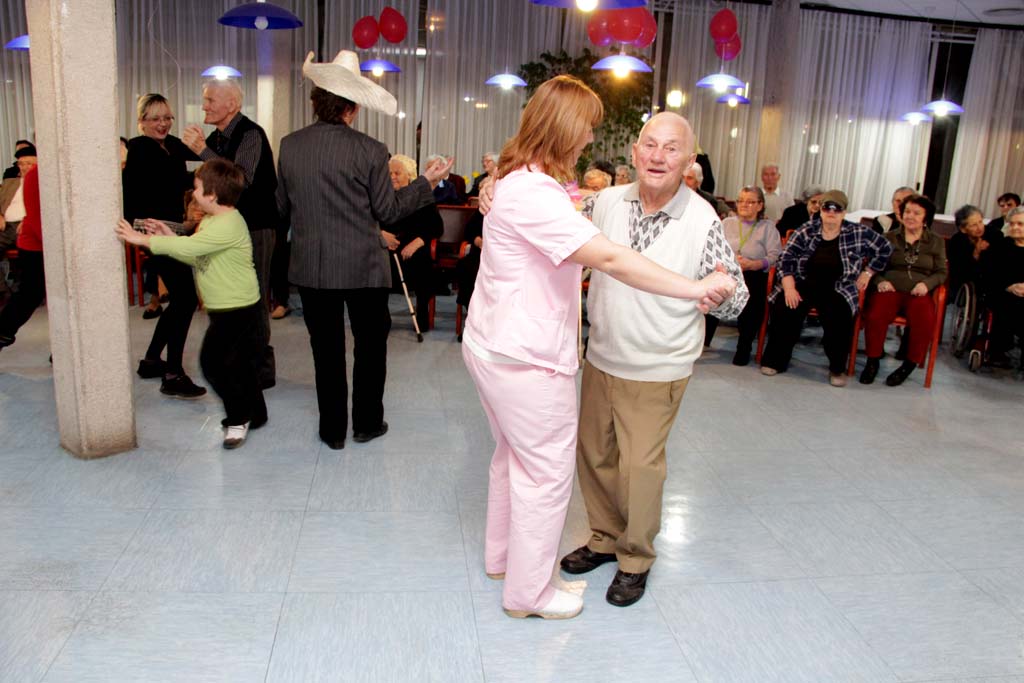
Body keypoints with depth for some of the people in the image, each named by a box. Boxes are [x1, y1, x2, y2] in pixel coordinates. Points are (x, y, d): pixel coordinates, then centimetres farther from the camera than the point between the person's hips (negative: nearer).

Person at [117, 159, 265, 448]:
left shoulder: (228, 225, -22)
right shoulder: (212, 221, 12)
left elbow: (189, 247, -28)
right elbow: (196, 257, 14)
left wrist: (143, 239, -22)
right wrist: (168, 237, 3)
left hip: (237, 309, -10)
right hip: (226, 308, 10)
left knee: (214, 362, -6)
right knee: (240, 364, 17)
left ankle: (239, 418, 8)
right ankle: (253, 414, 30)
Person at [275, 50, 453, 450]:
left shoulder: (289, 146, -2)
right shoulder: (369, 151, -12)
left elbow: (283, 209, 5)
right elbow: (388, 211, -6)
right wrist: (427, 182, 6)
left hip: (311, 267, 3)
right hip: (363, 267, -2)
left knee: (326, 348, 13)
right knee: (370, 343, 15)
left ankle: (333, 429, 22)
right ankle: (367, 422, 24)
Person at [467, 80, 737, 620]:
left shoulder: (522, 181, 10)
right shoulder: (535, 194, -25)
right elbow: (610, 258, -31)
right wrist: (694, 289, -28)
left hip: (494, 347, 11)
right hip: (527, 359, -11)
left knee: (514, 455, 24)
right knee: (547, 473, 4)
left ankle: (502, 556, 43)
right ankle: (527, 591, 21)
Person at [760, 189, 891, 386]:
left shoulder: (858, 233, 4)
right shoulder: (806, 231, 3)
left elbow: (885, 249, 15)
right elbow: (786, 259, -2)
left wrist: (867, 272, 9)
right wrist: (789, 288, -15)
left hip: (838, 289, 0)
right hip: (803, 283, 1)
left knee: (838, 316, -31)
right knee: (785, 308, -28)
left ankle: (837, 368, -11)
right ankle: (775, 360, -12)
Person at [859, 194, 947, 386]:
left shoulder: (937, 242, 18)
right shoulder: (889, 237, 17)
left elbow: (941, 272, 13)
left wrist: (927, 283, -8)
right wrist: (880, 281, -10)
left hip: (918, 294, 0)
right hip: (890, 290, 0)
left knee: (924, 320, -34)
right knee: (875, 316, -34)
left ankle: (909, 365, -14)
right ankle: (873, 361, -13)